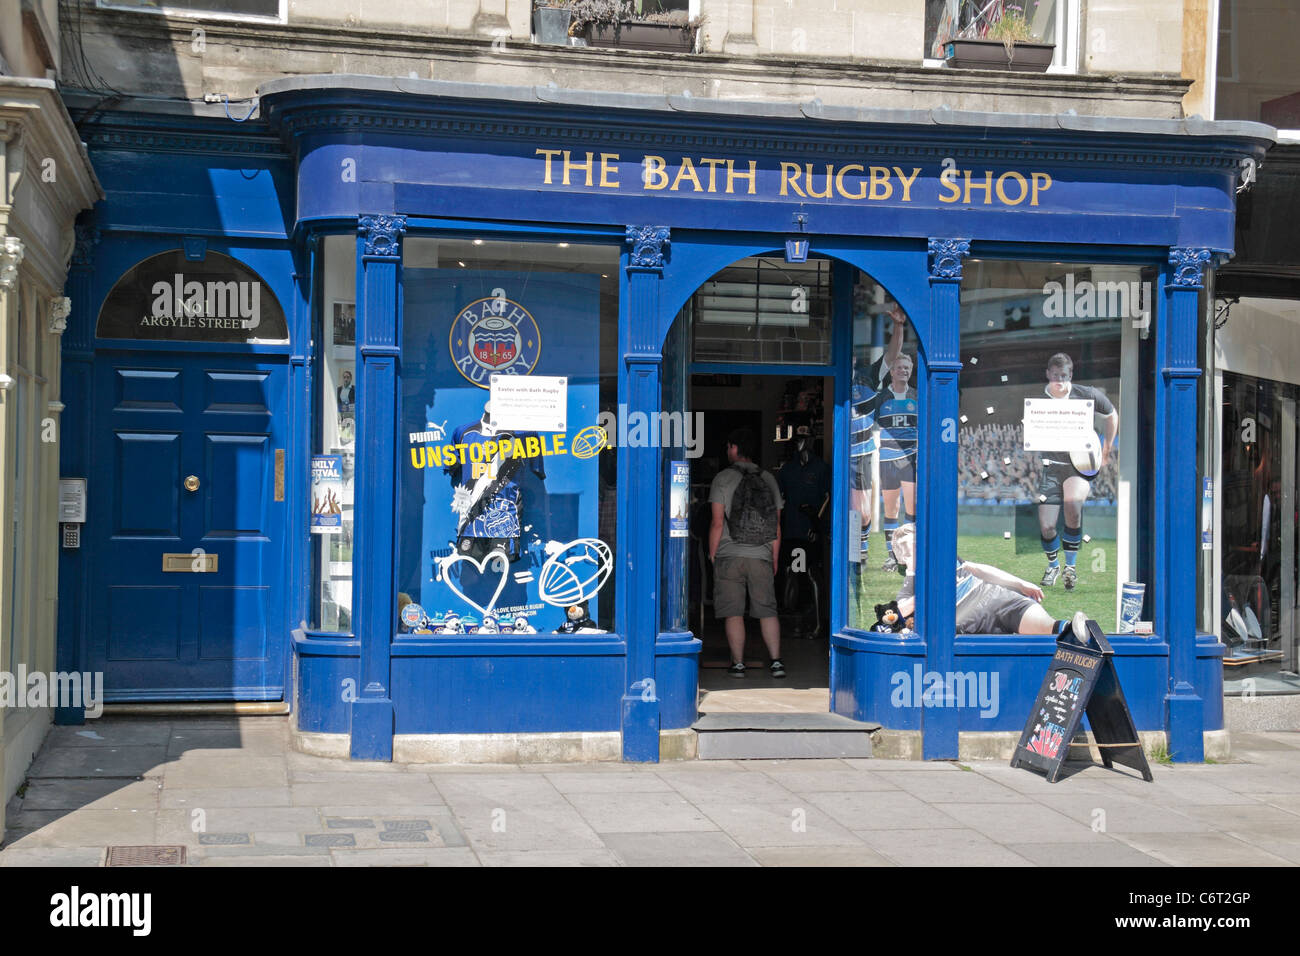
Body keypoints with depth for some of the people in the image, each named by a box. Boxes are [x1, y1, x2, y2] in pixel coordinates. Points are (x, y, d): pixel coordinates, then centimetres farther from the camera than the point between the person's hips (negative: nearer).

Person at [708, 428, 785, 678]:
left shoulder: (723, 479, -2)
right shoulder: (769, 480, 10)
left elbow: (717, 522, -7)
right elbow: (776, 527, 11)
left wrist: (712, 555, 2)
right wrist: (774, 560, 17)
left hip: (730, 555, -3)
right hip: (762, 556, 3)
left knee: (733, 612, 1)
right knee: (767, 609, 6)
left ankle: (738, 664, 0)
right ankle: (776, 661, -2)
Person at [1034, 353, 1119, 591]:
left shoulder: (1087, 395, -2)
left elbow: (1112, 415, 16)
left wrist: (1106, 451, 16)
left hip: (1082, 466, -1)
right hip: (1051, 466, 1)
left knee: (1073, 507, -30)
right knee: (1046, 527, -6)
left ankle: (1070, 566, -11)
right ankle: (1053, 565, 28)